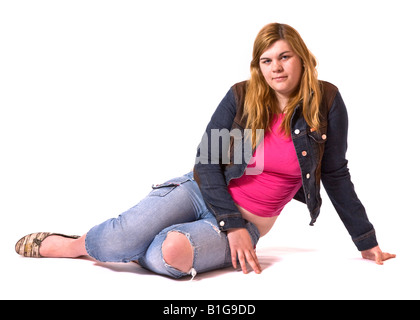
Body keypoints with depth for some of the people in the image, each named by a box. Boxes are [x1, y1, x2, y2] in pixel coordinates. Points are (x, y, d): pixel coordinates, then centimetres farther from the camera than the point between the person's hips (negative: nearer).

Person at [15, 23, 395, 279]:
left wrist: (368, 243, 3)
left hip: (247, 224, 0)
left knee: (171, 253, -33)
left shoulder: (326, 102, -5)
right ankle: (53, 244, 6)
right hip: (201, 191, 1)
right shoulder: (241, 97, -5)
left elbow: (336, 175, 1)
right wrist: (232, 224, -14)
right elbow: (208, 159, -4)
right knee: (118, 241, -24)